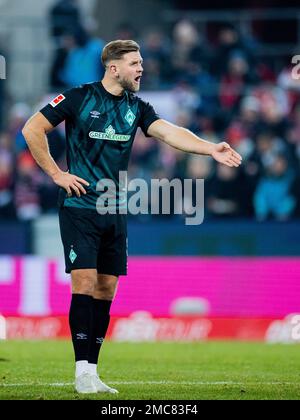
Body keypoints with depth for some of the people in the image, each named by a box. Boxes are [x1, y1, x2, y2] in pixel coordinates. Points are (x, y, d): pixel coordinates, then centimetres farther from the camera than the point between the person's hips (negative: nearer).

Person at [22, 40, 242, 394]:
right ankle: (82, 372, -8)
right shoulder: (79, 98, -6)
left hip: (115, 212, 5)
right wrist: (56, 174, -7)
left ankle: (91, 372, 11)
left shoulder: (136, 107, 8)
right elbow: (32, 129, -4)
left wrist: (211, 149, -22)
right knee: (85, 284, -12)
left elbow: (169, 132, -6)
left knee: (105, 291, 5)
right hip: (80, 207, -5)